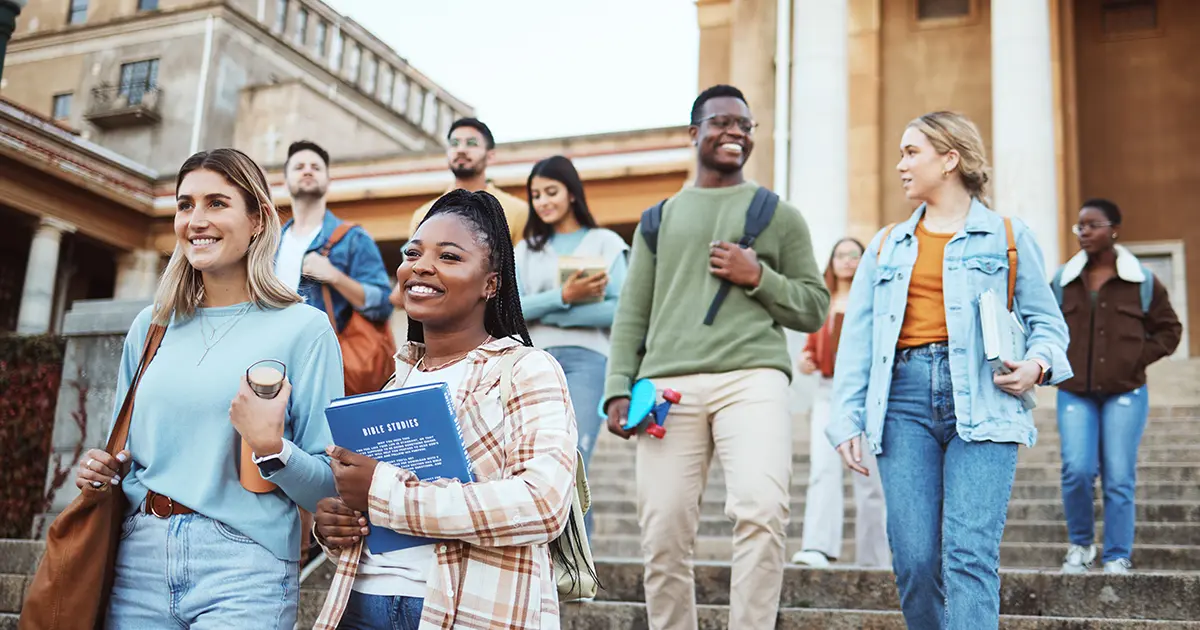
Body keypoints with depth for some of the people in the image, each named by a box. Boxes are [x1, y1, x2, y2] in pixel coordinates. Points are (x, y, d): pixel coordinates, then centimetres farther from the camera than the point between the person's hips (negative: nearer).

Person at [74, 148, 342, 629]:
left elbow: (330, 489, -7)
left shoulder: (302, 328, -5)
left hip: (244, 568, -5)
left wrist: (271, 447, -23)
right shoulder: (151, 327, 10)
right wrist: (99, 470, 2)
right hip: (141, 559, 5)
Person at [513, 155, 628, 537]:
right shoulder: (526, 250, 19)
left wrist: (542, 313, -6)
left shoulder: (605, 243, 10)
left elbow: (619, 310, -4)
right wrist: (562, 297, -14)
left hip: (585, 360, -3)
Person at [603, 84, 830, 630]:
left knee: (761, 512, -22)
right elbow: (631, 314, 17)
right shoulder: (661, 217, 21)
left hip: (753, 377, -1)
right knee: (663, 537, -3)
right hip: (668, 384, 2)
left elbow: (814, 309, 15)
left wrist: (758, 277, -2)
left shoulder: (780, 215, 18)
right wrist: (619, 389, 4)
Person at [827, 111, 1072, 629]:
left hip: (981, 402, -3)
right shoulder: (886, 246, 19)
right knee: (914, 559, -4)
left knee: (970, 555, -13)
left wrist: (1038, 363, -11)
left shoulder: (1008, 236, 11)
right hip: (904, 398, 3)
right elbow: (857, 338, 13)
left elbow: (1046, 320, 12)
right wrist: (847, 419, 3)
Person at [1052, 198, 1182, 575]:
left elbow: (1169, 329, 11)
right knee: (1077, 470, -11)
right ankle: (1080, 545, 12)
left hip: (1125, 393, -1)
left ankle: (1118, 558, 11)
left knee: (1119, 479, -1)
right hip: (1075, 393, 1)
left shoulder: (1142, 281, 2)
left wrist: (1139, 358, -2)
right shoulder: (1063, 280, 6)